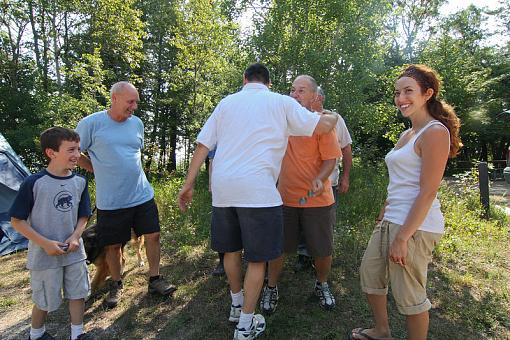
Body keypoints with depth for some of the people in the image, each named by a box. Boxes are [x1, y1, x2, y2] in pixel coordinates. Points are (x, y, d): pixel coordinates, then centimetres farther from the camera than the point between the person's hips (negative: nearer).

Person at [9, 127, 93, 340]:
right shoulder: (34, 183, -17)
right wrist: (45, 243, -18)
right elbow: (17, 221, -10)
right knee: (44, 300, 15)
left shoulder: (79, 182, -4)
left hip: (74, 252, 4)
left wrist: (75, 236, -11)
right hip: (44, 255, -4)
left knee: (78, 294, 13)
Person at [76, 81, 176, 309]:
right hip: (110, 201, -3)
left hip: (142, 195, 4)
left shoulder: (136, 123, 7)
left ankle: (155, 280, 22)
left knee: (153, 236, 5)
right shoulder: (91, 124, -8)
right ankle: (116, 285, 31)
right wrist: (101, 171, 2)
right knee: (113, 245, 9)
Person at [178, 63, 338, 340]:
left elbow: (202, 145, 10)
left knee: (230, 248, 20)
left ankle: (237, 304, 40)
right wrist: (333, 117, 29)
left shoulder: (226, 102, 15)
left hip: (222, 188, 5)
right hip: (257, 190, -4)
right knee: (257, 257, 9)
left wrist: (188, 184, 13)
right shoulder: (281, 103, 6)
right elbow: (322, 126, 5)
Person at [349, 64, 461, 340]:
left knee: (409, 296, 4)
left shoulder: (435, 132, -13)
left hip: (414, 227, -10)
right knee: (369, 273, 19)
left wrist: (402, 237, -20)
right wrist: (383, 215, 20)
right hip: (391, 221, 10)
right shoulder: (407, 135, 15)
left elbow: (427, 192, -19)